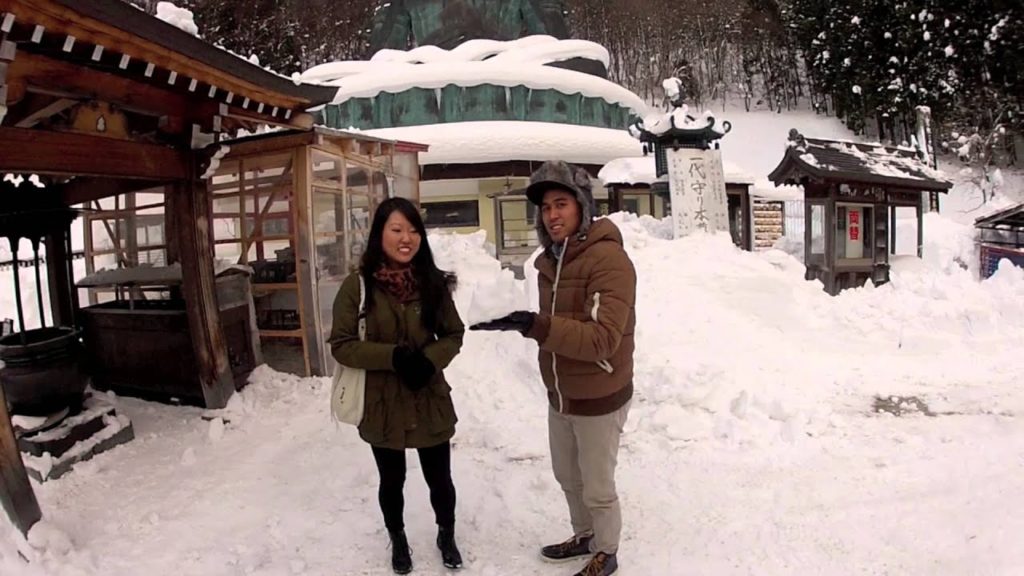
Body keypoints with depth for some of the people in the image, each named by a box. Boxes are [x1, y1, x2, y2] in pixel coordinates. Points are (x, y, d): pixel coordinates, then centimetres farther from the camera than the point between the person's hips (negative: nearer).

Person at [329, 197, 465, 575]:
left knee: (440, 478, 16)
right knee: (392, 481, 20)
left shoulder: (433, 282, -7)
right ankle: (398, 540, 48)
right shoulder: (357, 285, -13)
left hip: (430, 401, 1)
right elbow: (341, 345, -11)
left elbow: (453, 335, 1)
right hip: (382, 405, -1)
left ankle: (446, 536, 45)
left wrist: (430, 359, -19)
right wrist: (393, 356, -24)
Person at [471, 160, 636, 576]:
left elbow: (602, 340, -33)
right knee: (567, 477, 25)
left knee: (598, 489, 11)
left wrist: (534, 325, -40)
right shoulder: (550, 261, 2)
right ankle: (584, 536, 49)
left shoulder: (609, 260, -24)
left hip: (599, 399, -8)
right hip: (560, 396, 8)